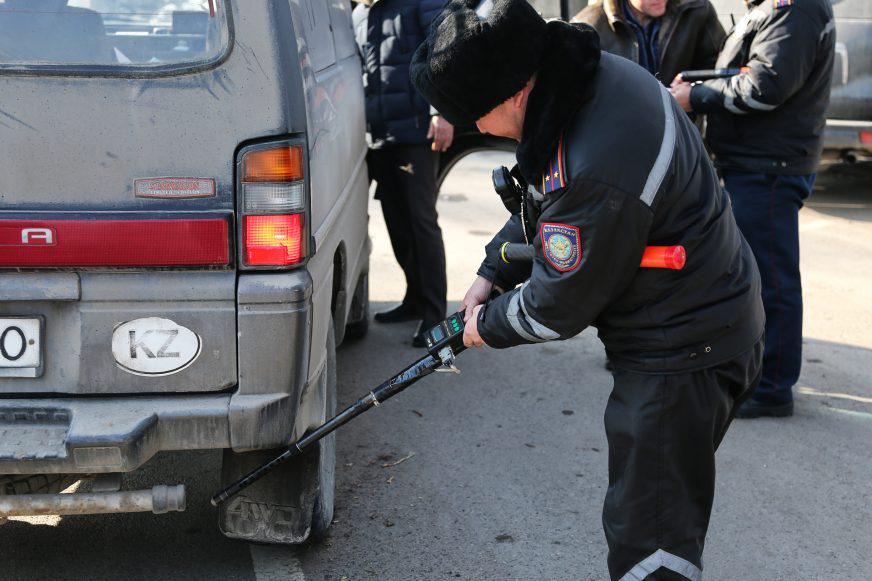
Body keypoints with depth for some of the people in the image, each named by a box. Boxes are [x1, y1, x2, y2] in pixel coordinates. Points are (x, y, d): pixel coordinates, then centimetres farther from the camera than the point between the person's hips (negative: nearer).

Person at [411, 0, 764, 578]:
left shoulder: (596, 170, -34)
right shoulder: (596, 73, -3)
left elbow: (558, 307, -19)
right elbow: (542, 204, 15)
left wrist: (489, 325, -1)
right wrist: (493, 272, 9)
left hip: (683, 352, -10)